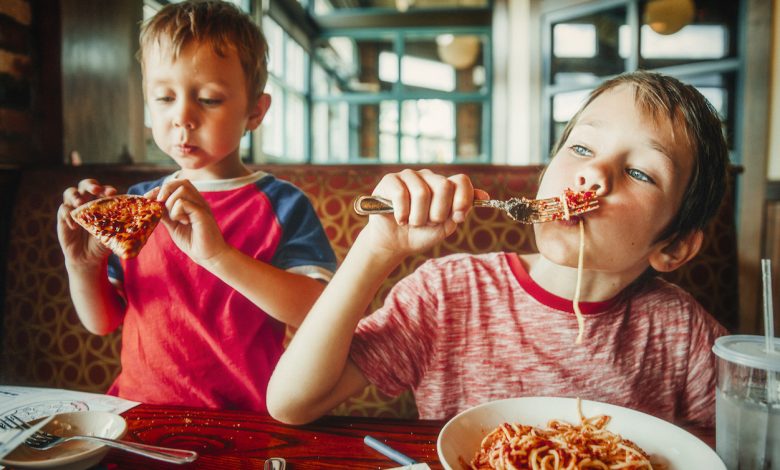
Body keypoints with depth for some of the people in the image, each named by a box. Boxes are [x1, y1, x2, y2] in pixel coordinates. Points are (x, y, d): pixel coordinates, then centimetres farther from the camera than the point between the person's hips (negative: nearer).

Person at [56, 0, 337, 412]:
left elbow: (319, 312, -20)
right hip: (135, 411, 6)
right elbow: (102, 322, 12)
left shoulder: (281, 205, -7)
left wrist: (218, 255, -29)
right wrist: (83, 266, -8)